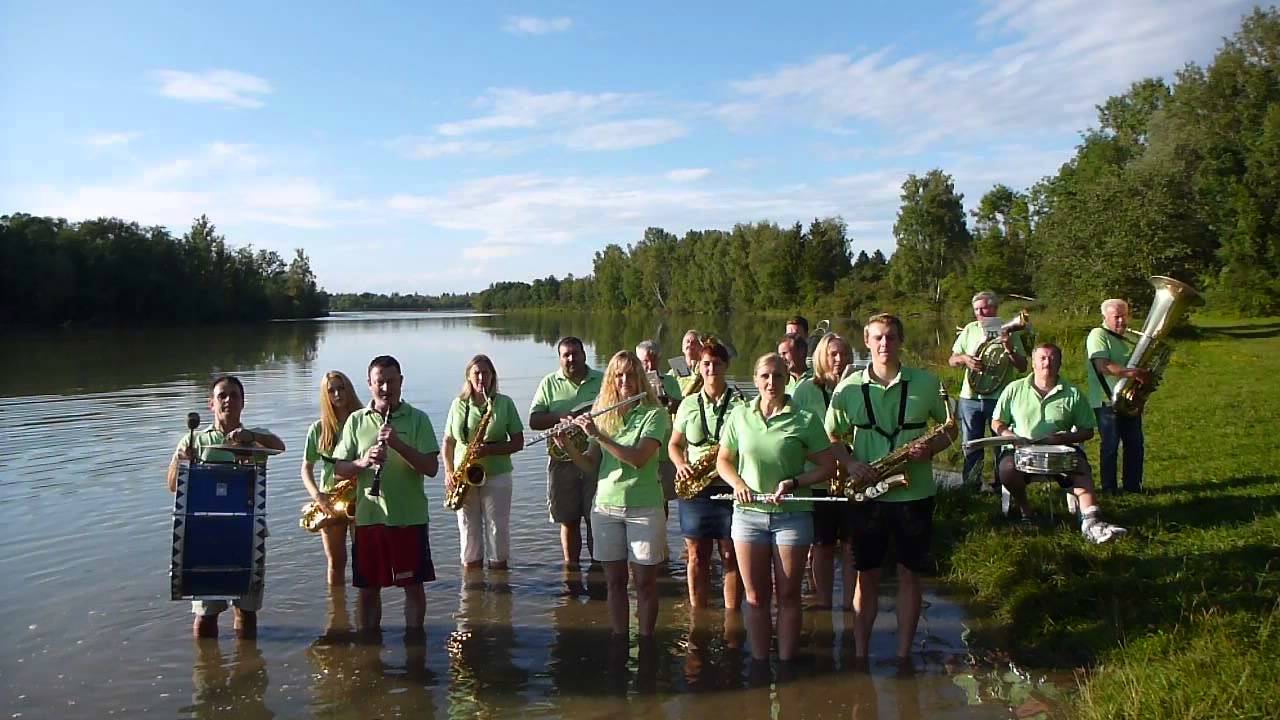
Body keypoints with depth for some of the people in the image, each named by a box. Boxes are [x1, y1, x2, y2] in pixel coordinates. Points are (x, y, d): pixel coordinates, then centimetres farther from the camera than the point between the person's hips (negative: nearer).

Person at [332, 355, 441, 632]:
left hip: (410, 516, -2)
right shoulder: (356, 420, 6)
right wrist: (363, 462, -16)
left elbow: (431, 468, -9)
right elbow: (338, 468, 5)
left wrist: (398, 444, -21)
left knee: (414, 585, 7)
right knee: (368, 588, 11)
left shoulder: (418, 419, -1)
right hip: (367, 516, 2)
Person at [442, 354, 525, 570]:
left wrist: (490, 449, -16)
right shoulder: (458, 404, 7)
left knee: (498, 532, -1)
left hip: (497, 476, -2)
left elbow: (518, 442, -1)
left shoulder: (504, 403, 1)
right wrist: (448, 473, -3)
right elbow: (448, 442, 11)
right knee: (469, 534, 6)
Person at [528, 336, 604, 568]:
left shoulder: (602, 380, 6)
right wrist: (560, 417, -15)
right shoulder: (550, 383, 7)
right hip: (563, 461, 1)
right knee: (568, 520, 8)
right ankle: (571, 566, 19)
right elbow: (534, 421, 2)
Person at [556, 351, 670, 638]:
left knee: (645, 581, 5)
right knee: (614, 580, 10)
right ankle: (619, 639, 21)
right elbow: (591, 466, 6)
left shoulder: (655, 414, -7)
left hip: (644, 508, -4)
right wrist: (569, 447, -11)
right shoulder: (603, 415, 7)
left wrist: (598, 435, -23)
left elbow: (638, 458, -21)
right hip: (606, 507, 4)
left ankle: (646, 639, 19)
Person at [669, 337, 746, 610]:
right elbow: (674, 445, 16)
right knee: (696, 557, 9)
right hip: (694, 488, 3)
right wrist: (680, 465, -5)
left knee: (731, 557, 5)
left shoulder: (740, 404, -2)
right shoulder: (688, 404, 8)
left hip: (729, 488, -3)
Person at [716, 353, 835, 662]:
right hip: (748, 513, 2)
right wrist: (737, 483, -7)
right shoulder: (740, 415, 5)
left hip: (792, 515, -2)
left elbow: (828, 466, -2)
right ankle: (759, 663, 20)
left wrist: (793, 483, -16)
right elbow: (723, 460, 12)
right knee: (755, 597, 8)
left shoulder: (805, 420, -3)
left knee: (788, 595, 7)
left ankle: (786, 663, 19)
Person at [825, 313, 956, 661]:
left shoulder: (926, 383, -2)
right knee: (866, 576, 8)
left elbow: (951, 428, 8)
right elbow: (830, 438, 6)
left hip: (915, 492, 0)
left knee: (909, 574, 9)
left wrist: (931, 447, -12)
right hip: (868, 494, 0)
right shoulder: (849, 388, -2)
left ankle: (903, 654, 22)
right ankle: (860, 652, 19)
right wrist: (849, 463, -12)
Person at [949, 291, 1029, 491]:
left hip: (999, 397, -2)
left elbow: (1022, 367, -2)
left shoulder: (1009, 332, 0)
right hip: (970, 397, 2)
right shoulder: (970, 330, 7)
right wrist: (964, 359, -12)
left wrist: (1009, 349, -19)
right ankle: (971, 486, 19)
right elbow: (952, 361, 10)